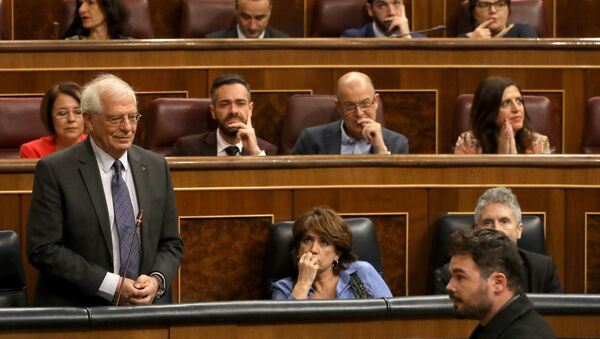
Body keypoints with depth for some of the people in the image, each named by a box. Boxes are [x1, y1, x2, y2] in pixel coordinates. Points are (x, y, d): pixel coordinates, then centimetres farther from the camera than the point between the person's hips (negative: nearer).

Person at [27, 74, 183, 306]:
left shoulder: (156, 167, 11)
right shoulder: (54, 170, -4)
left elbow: (171, 244, 15)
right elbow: (43, 250, -8)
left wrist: (157, 281, -6)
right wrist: (113, 286, -13)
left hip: (143, 310, 3)